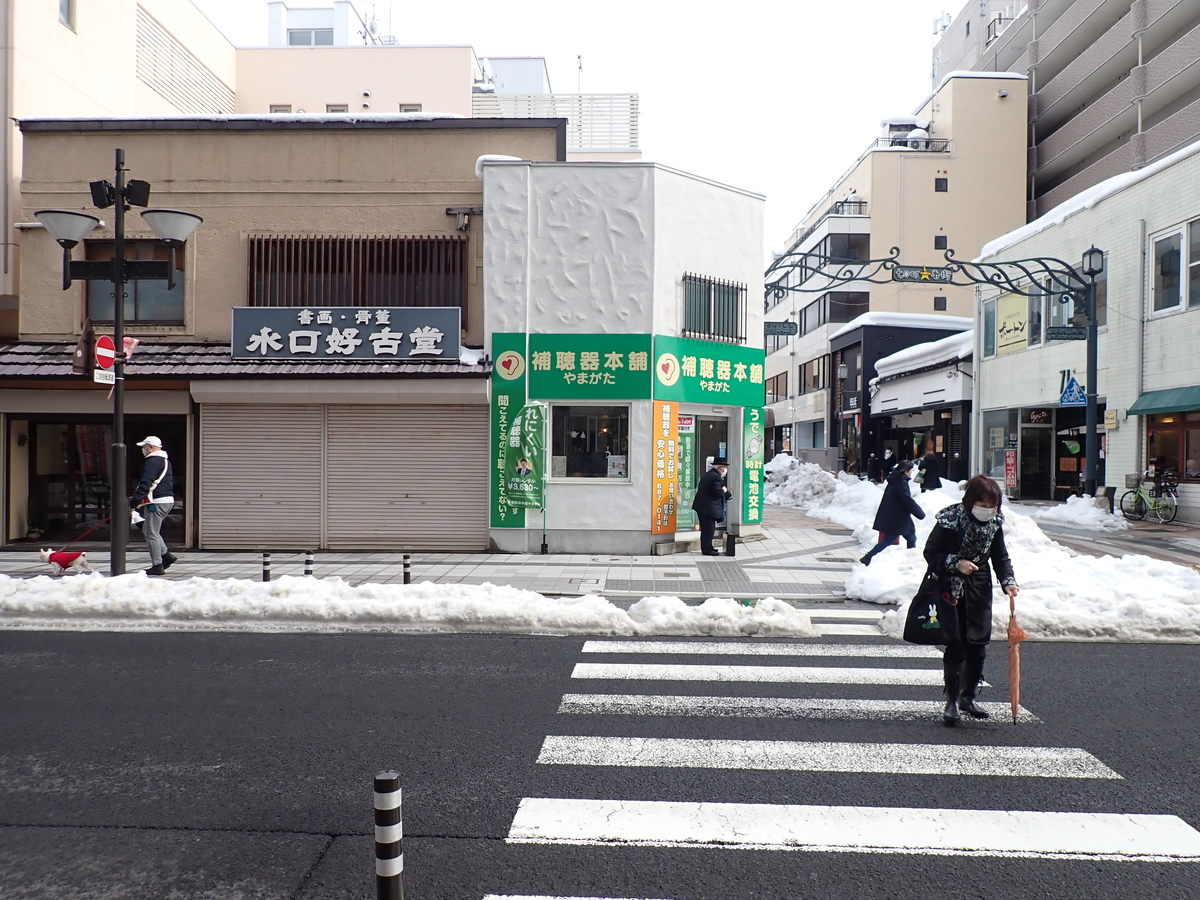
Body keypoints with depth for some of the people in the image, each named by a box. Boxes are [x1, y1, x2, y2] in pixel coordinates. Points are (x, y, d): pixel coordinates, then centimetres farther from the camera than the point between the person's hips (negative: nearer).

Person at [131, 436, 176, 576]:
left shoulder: (152, 461, -13)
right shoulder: (165, 461, 19)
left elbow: (145, 484, -21)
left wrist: (134, 502, -18)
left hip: (156, 502, -10)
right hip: (168, 500, 10)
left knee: (151, 533, -3)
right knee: (148, 530, 19)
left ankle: (157, 566, -1)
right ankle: (166, 555, 13)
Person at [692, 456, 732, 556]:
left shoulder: (706, 475, 15)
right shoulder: (716, 477, -17)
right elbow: (718, 492, -23)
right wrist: (724, 490, -2)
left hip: (700, 506, 10)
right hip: (709, 507, -10)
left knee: (706, 529, 18)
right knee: (709, 529, -2)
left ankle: (706, 547, 28)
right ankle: (707, 549, 3)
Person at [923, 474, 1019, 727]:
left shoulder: (995, 522, -2)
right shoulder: (950, 520, -17)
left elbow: (1001, 557, 6)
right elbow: (930, 552, -11)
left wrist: (1008, 581, -10)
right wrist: (956, 563, -24)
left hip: (980, 588, 5)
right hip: (952, 589, -5)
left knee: (978, 644, 7)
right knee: (956, 646, -5)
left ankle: (968, 697, 25)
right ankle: (952, 701, 6)